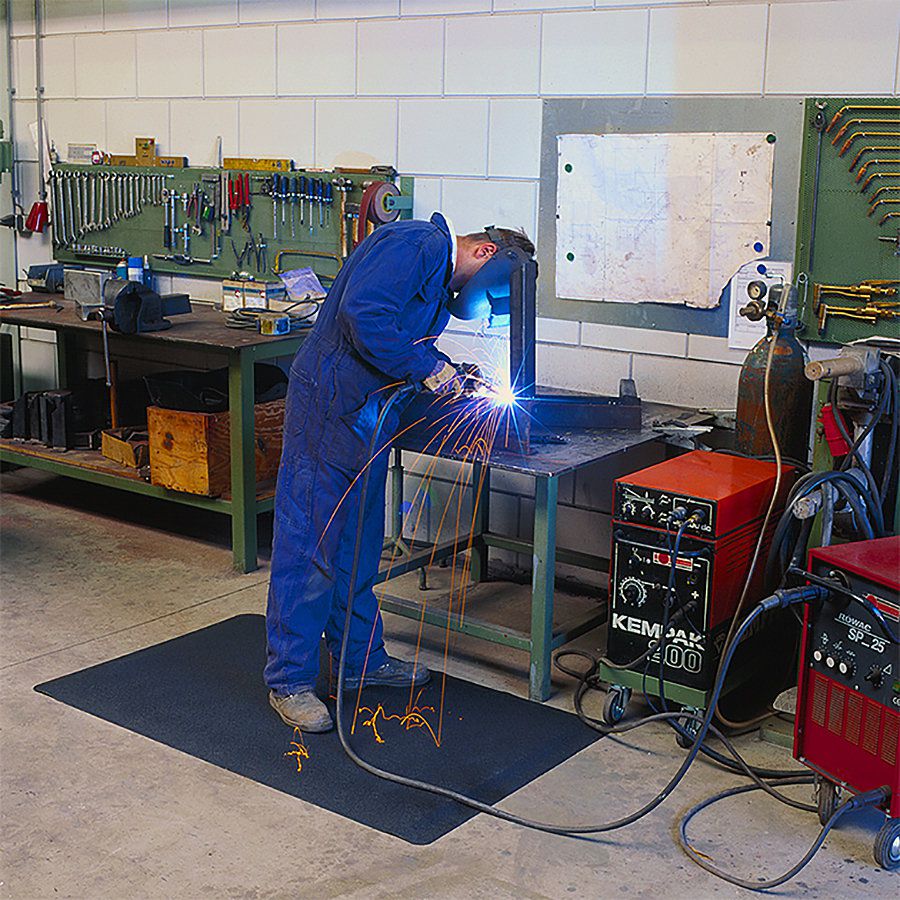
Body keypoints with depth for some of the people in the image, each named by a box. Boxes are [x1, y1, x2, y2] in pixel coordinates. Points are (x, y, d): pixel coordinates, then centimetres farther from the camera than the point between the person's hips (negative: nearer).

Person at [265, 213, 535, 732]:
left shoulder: (440, 278, 17)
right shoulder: (416, 244, -15)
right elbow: (364, 313, -27)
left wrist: (456, 375, 5)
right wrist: (428, 368, -19)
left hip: (368, 418, 11)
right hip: (327, 411, -10)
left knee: (359, 547, 17)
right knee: (309, 545, -5)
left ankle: (361, 658, 30)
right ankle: (290, 681, 2)